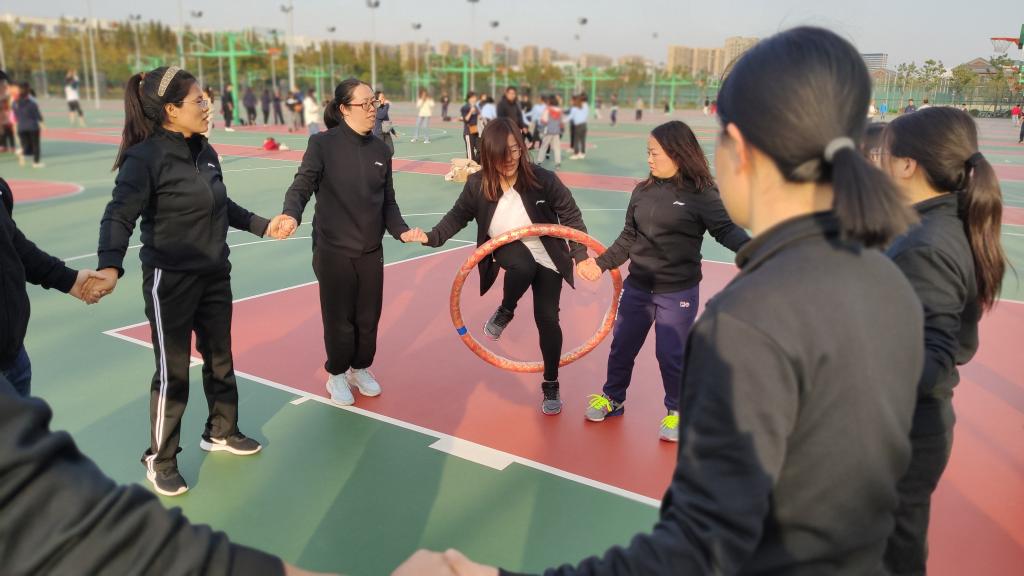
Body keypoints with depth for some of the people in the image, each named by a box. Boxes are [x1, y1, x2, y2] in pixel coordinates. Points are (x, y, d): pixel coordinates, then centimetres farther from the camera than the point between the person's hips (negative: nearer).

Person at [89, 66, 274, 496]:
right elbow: (118, 217, -27)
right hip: (171, 280, -7)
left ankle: (220, 432, 39)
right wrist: (110, 266, -43)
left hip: (215, 275, 7)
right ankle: (160, 459, 22)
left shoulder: (204, 152, 3)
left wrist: (262, 225, 23)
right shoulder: (146, 157, -18)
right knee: (173, 372, 3)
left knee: (220, 358, 18)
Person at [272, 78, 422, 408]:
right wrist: (291, 214, -36)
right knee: (339, 317, 6)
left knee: (369, 316, 12)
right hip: (333, 250, -4)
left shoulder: (381, 150, 6)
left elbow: (387, 201, 9)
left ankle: (360, 369, 36)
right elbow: (302, 185, -16)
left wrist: (400, 230, -6)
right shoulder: (323, 144, -8)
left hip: (371, 250, 4)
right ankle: (337, 375, 29)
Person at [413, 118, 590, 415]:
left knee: (547, 319, -4)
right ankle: (505, 311, -1)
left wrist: (580, 255, -20)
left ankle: (551, 385, 19)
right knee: (522, 266, -37)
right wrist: (433, 237, -16)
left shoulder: (542, 179, -24)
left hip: (547, 259, 0)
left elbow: (571, 215, -13)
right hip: (509, 251, 0)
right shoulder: (477, 185, -18)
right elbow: (459, 215, -1)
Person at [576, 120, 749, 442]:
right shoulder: (643, 191, 1)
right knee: (622, 346, 16)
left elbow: (726, 230, -20)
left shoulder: (701, 194, -12)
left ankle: (676, 411, 29)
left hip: (678, 292, -5)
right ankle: (613, 398, 39)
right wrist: (601, 263, 8)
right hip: (638, 286, 5)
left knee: (671, 354, 5)